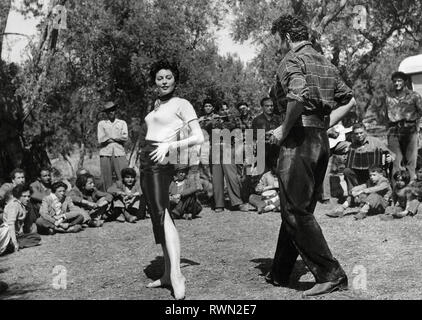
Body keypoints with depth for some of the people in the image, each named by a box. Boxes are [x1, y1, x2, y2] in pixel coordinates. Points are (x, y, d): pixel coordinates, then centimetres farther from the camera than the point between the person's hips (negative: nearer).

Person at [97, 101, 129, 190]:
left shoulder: (122, 123, 15)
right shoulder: (101, 123, 13)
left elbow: (125, 137, 1)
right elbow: (100, 140, 2)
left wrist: (110, 137, 0)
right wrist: (117, 138, 4)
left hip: (119, 153, 0)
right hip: (105, 154, 0)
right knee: (107, 181, -2)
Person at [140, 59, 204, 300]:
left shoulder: (182, 104, -2)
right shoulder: (157, 104, 21)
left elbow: (199, 138, -8)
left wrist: (170, 146, -19)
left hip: (161, 162, -8)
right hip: (147, 160, 8)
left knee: (161, 212, -22)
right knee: (159, 216, 7)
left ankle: (176, 274, -30)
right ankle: (168, 273, 12)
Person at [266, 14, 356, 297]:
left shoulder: (291, 61, -7)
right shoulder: (326, 64, 18)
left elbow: (299, 94, -26)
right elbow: (349, 100, 19)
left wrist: (284, 129, -15)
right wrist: (324, 125, 15)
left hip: (299, 139, -9)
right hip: (322, 142, 9)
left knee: (296, 212, -5)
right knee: (298, 210, 14)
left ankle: (331, 274, -8)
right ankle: (280, 273, 25)